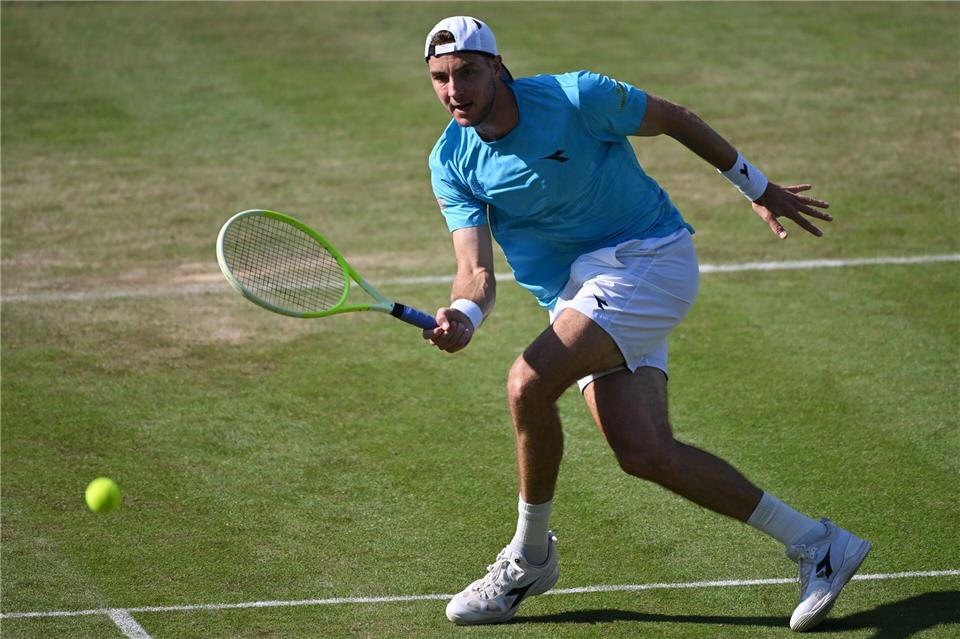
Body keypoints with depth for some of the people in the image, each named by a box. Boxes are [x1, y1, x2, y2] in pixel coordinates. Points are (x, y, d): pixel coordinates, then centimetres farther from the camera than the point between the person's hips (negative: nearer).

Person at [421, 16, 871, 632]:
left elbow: (675, 118, 1)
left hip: (648, 256, -5)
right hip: (578, 292, 5)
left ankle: (530, 557, -2)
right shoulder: (452, 164, -2)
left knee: (529, 384, -24)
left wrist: (759, 187, 10)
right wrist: (463, 315, -34)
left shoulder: (575, 97, -15)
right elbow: (477, 269, -10)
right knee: (646, 453, -11)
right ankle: (816, 545, 2)